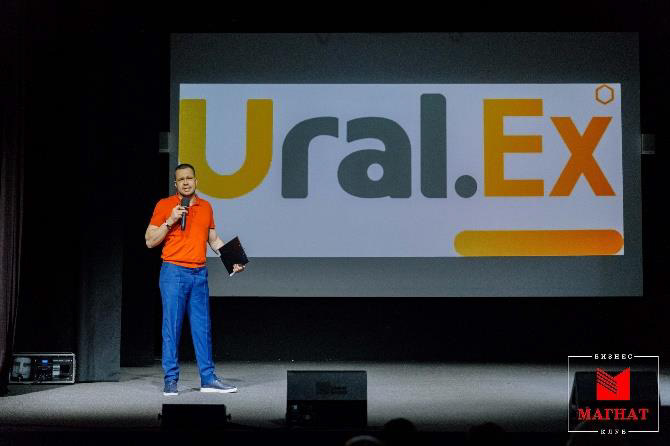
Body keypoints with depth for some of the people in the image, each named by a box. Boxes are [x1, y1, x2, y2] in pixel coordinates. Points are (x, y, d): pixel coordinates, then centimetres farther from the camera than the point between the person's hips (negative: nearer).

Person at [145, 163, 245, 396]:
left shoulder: (206, 207, 13)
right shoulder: (164, 206, 0)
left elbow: (214, 240, 21)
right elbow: (150, 241, 0)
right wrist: (169, 221, -13)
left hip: (199, 273, 4)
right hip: (174, 272, -4)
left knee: (202, 326, 6)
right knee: (172, 326, -4)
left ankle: (208, 378, 11)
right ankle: (171, 379, 2)